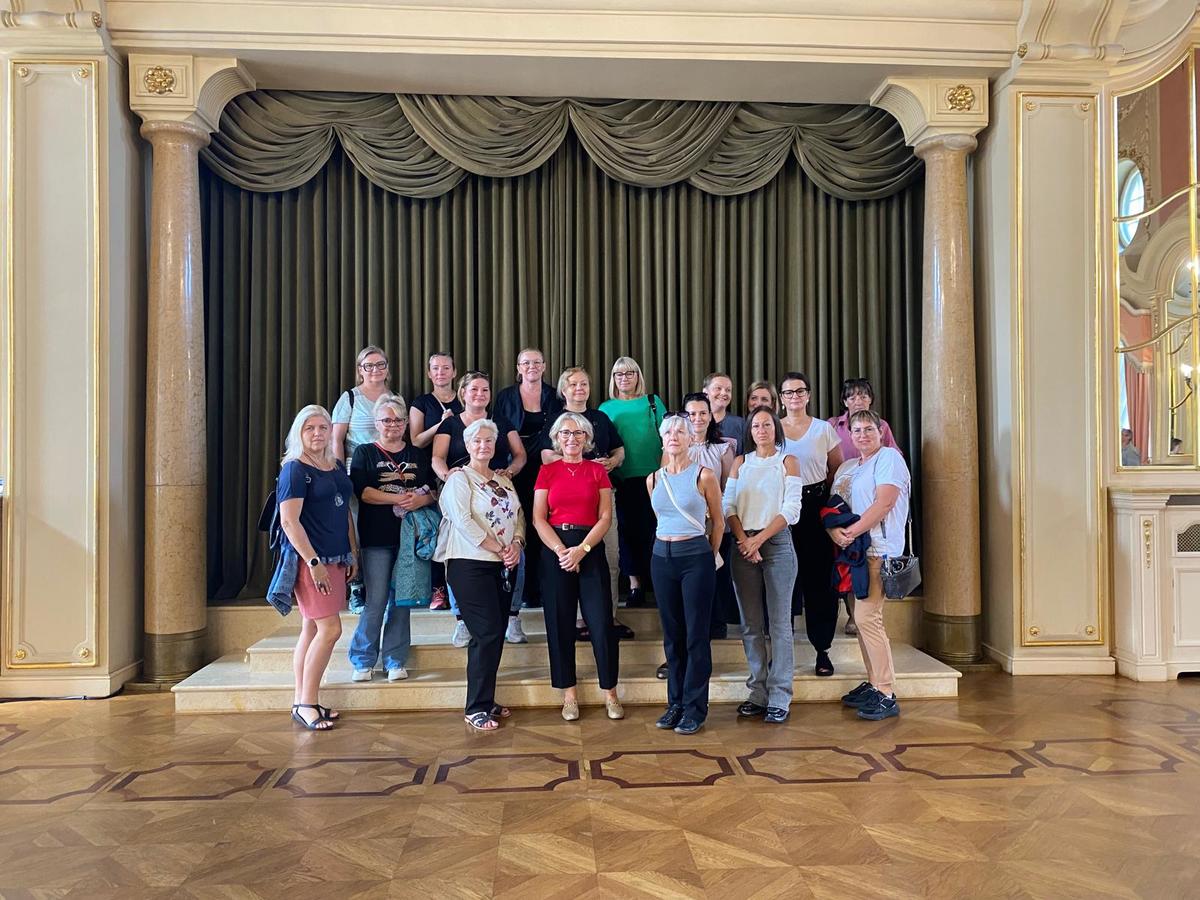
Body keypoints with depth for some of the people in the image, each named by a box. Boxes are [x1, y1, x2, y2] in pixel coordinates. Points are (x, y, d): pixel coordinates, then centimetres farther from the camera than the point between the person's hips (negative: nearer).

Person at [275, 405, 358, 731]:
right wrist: (313, 562, -20)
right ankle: (306, 704, 1)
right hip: (309, 560, -7)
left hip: (335, 559, 7)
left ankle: (301, 702, 17)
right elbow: (289, 521, -16)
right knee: (330, 629, -10)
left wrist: (353, 555, 14)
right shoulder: (294, 469, -9)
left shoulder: (337, 467, 13)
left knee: (312, 629, 10)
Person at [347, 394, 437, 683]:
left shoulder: (418, 455, 15)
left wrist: (420, 500, -13)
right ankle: (363, 661, 9)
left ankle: (395, 661, 14)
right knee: (376, 601, -5)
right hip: (376, 538, -3)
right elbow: (361, 491, -7)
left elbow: (433, 492, 9)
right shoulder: (364, 453, 7)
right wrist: (399, 499, -14)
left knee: (401, 600, 5)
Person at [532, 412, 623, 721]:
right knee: (560, 622, 3)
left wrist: (581, 550, -12)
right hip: (555, 550, 1)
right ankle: (569, 694, 13)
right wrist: (561, 551, -13)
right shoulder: (547, 471, 7)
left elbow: (605, 517, 0)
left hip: (591, 548, -1)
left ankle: (610, 693, 8)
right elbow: (538, 519, 0)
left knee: (601, 622, -3)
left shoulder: (597, 470, 7)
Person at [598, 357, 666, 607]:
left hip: (652, 474, -1)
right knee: (628, 528, 0)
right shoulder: (606, 408, 14)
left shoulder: (652, 401, 13)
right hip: (623, 478, 1)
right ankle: (635, 583, 8)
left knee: (652, 527, -3)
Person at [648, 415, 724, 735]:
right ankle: (675, 703, 21)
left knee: (696, 635, 0)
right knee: (672, 634, 10)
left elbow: (718, 521, 5)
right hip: (662, 558, 4)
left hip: (695, 558, -4)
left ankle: (695, 709, 8)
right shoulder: (654, 480, 7)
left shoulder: (704, 475, -4)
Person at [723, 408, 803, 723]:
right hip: (744, 546, 3)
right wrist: (744, 540, -10)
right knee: (750, 624, 5)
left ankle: (779, 698, 1)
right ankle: (758, 693, 12)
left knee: (779, 623, -3)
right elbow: (728, 506, 5)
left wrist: (759, 539, -11)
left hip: (777, 543, -3)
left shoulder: (787, 462, 5)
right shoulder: (740, 463, 13)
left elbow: (791, 510, -4)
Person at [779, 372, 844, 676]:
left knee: (820, 577, 0)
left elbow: (838, 470, 9)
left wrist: (831, 501, -2)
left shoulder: (824, 429, 6)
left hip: (817, 506, 0)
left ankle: (822, 650, 10)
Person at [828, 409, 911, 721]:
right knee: (862, 617, 9)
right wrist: (836, 531, -6)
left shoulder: (889, 458, -3)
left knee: (867, 618, -13)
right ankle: (874, 683, 19)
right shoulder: (846, 468, 20)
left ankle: (886, 695, -6)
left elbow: (884, 502, -15)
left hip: (878, 551, -8)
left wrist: (852, 531, -16)